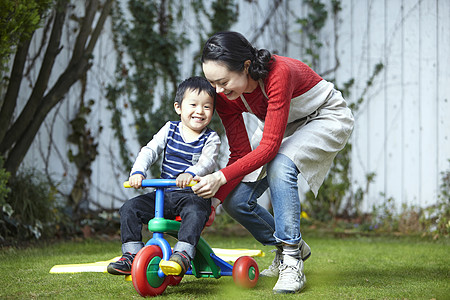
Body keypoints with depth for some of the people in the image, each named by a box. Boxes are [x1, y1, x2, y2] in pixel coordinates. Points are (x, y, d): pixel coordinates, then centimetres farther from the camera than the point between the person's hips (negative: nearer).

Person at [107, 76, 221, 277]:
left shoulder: (211, 139, 0)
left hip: (194, 195, -4)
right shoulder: (170, 129, 10)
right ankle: (131, 254, -7)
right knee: (130, 208, -11)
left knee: (194, 212, -38)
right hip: (164, 193, 4)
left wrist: (191, 173, -41)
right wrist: (138, 171, -19)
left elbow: (208, 162, -18)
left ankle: (182, 255, -42)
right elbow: (149, 150, 1)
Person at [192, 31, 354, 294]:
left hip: (327, 118, -6)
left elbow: (269, 146, -38)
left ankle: (292, 262, -25)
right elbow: (241, 154, -15)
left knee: (279, 165, -36)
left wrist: (221, 177, -45)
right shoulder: (225, 95, -19)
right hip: (283, 125, 6)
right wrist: (212, 198, -25)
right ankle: (288, 247, 15)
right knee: (235, 199, -9)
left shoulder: (279, 73, -38)